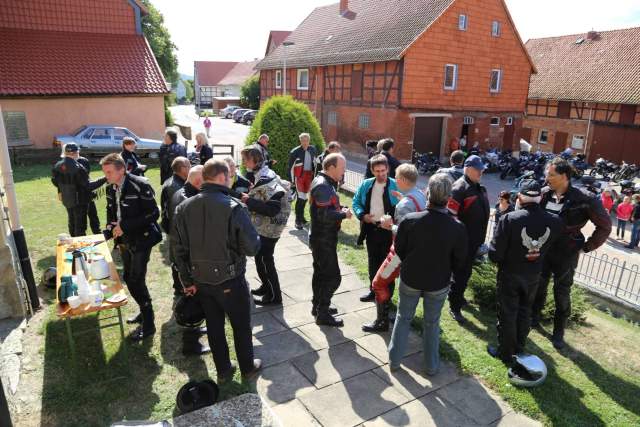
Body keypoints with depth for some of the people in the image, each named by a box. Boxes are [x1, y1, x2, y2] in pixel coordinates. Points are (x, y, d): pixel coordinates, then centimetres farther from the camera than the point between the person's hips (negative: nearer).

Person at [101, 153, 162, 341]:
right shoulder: (111, 188, 4)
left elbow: (153, 213, -21)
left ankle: (148, 324, 9)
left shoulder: (140, 185, -18)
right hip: (124, 240, 8)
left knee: (136, 281, -6)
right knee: (128, 279, 15)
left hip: (140, 240, -7)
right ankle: (145, 311, 35)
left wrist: (125, 226, -22)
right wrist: (110, 229, -1)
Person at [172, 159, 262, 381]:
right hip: (229, 280, -5)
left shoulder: (184, 208, -4)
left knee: (214, 325, 20)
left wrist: (187, 280, 8)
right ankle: (248, 368, 34)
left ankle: (223, 370, 36)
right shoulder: (233, 207, -21)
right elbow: (251, 247, -20)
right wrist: (256, 240, 3)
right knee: (241, 325, 16)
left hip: (201, 280, 5)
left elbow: (179, 249, 0)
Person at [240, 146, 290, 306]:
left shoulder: (265, 180, -24)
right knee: (261, 258, 21)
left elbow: (273, 208, -30)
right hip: (263, 226, 10)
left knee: (264, 261, 1)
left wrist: (249, 201, -27)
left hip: (268, 228, -10)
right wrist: (251, 194, 3)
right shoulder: (261, 174, 6)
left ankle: (274, 296, 15)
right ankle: (267, 287, 38)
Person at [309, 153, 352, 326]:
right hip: (324, 239, -11)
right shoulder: (323, 186, -23)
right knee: (333, 276, -3)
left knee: (321, 272, 21)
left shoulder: (324, 182, 9)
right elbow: (325, 216, -29)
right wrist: (344, 214, -15)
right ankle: (323, 314, 8)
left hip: (321, 237, 11)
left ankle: (318, 306, 35)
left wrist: (341, 208, 1)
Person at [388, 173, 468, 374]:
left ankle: (394, 360, 31)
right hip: (438, 283, 0)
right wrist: (445, 271, 11)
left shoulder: (410, 220, -23)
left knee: (403, 318, 20)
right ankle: (431, 365, 36)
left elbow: (399, 249, -8)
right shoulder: (458, 228, -23)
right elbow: (460, 262, -9)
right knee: (432, 323, 20)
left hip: (410, 278, 0)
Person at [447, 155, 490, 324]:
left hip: (475, 239, 8)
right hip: (463, 239, -8)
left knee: (466, 271, 21)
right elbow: (451, 215, -23)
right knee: (461, 272, -1)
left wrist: (481, 236, 21)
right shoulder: (459, 188, -19)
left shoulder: (479, 188, 10)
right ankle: (455, 306, 10)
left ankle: (458, 296, 39)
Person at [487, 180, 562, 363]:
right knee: (524, 312, 22)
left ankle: (505, 353, 28)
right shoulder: (555, 221, -17)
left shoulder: (509, 219, -27)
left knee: (507, 314, 13)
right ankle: (519, 350, 39)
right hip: (533, 276, 4)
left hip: (509, 275, -3)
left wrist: (504, 260, -2)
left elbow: (494, 254, -22)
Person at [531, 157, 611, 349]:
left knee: (562, 295, 10)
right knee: (538, 287, 17)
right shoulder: (545, 194, -7)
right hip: (542, 251, 4)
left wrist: (586, 247, -7)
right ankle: (534, 317, 39)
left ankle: (558, 332, 28)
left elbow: (605, 226, -10)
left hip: (566, 256, -3)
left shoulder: (584, 199, -19)